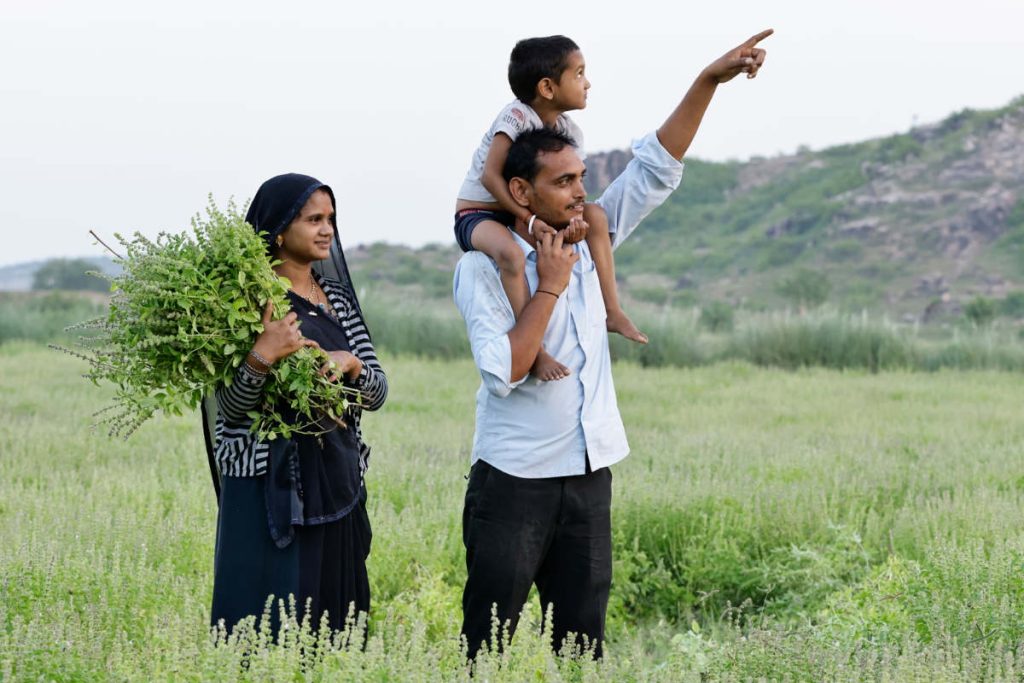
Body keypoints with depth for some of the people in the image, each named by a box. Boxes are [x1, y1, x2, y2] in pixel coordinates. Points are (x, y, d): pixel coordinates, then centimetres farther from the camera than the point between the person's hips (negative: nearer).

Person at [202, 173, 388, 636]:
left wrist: (350, 364, -11)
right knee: (271, 632, -8)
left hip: (337, 485, 7)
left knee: (336, 621, 7)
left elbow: (377, 393, 10)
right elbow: (231, 409, -10)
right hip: (272, 492, -7)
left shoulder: (337, 298, 13)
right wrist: (262, 356, -27)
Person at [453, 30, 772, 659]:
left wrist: (708, 82, -3)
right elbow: (503, 373, -22)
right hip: (514, 483, -6)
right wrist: (549, 288, -17)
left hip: (589, 478, 6)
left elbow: (657, 170, 6)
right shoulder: (482, 269, -10)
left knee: (582, 642, 7)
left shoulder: (588, 242, 7)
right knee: (489, 647, -5)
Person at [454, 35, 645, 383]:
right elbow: (490, 176, -27)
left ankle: (612, 311, 0)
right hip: (477, 214, -8)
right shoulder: (516, 117, -21)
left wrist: (576, 218, -30)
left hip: (528, 212, 8)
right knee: (511, 253, -39)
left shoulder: (570, 132, 2)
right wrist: (529, 220, -34)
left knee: (595, 215, -4)